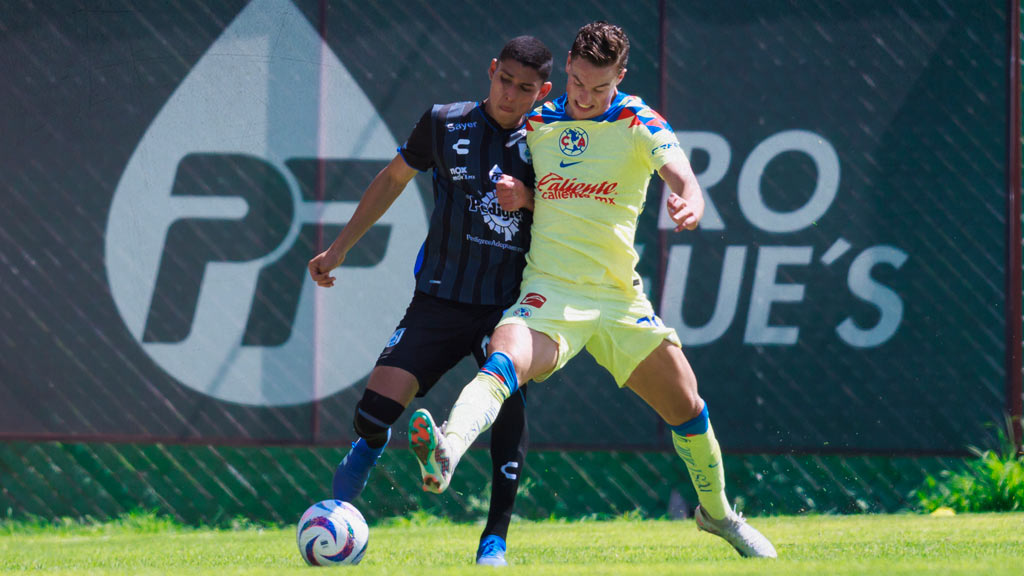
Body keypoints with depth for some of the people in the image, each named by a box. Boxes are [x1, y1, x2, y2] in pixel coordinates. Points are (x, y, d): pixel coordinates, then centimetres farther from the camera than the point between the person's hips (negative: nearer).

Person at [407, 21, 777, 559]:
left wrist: (690, 199, -43)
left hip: (619, 296, 1)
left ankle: (717, 512, 32)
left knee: (686, 408, 6)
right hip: (549, 292, -1)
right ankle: (446, 452, -59)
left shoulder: (638, 124, -1)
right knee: (506, 359, -32)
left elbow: (677, 170, -19)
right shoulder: (535, 124, 7)